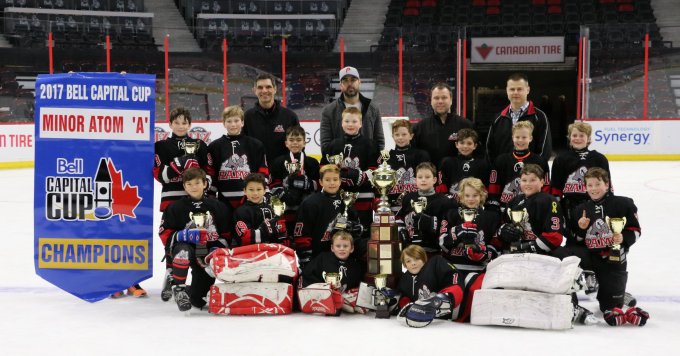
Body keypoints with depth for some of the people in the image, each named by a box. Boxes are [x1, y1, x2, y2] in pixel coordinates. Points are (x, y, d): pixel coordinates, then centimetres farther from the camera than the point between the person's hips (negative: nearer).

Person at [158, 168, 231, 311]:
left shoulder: (218, 207, 7)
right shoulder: (176, 208, 0)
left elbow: (226, 233, 11)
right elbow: (165, 234, -4)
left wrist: (219, 247, -9)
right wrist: (186, 235, -21)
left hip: (208, 251, 2)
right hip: (186, 246, -2)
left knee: (197, 299, -7)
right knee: (183, 251, -41)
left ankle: (194, 295, 34)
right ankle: (179, 289, -19)